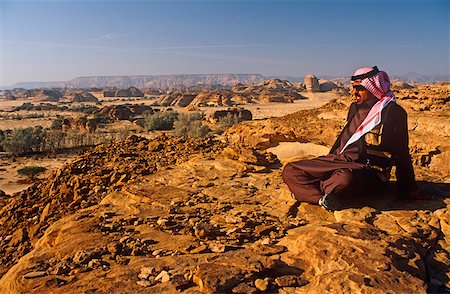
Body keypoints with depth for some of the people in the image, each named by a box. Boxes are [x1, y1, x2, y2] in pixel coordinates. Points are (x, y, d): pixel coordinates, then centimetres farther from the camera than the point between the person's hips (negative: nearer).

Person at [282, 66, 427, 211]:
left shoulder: (393, 112, -3)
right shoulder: (355, 108, 18)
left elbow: (401, 154, 0)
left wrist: (408, 190, 3)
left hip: (367, 170, -7)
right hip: (339, 161, 7)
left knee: (345, 179, -44)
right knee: (289, 170, -8)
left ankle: (310, 190, -17)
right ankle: (322, 198, -27)